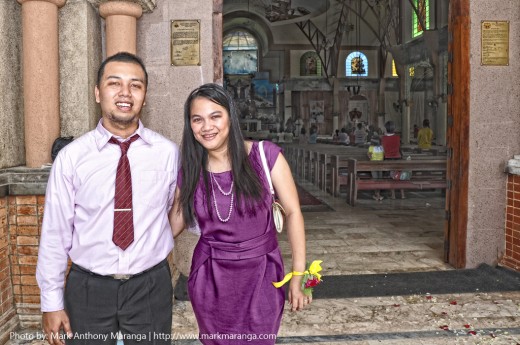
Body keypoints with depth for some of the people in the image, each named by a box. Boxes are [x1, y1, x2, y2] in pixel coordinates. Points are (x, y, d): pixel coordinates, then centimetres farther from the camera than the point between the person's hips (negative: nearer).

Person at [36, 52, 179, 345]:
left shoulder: (167, 152, -6)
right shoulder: (71, 157, -8)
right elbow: (55, 232, -4)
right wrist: (52, 302, -1)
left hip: (150, 287, 1)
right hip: (89, 288, 0)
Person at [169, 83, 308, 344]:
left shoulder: (265, 155, -12)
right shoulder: (189, 170, -3)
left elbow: (293, 212, -7)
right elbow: (173, 225, 8)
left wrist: (298, 276, -9)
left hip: (260, 275, -2)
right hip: (210, 278, 2)